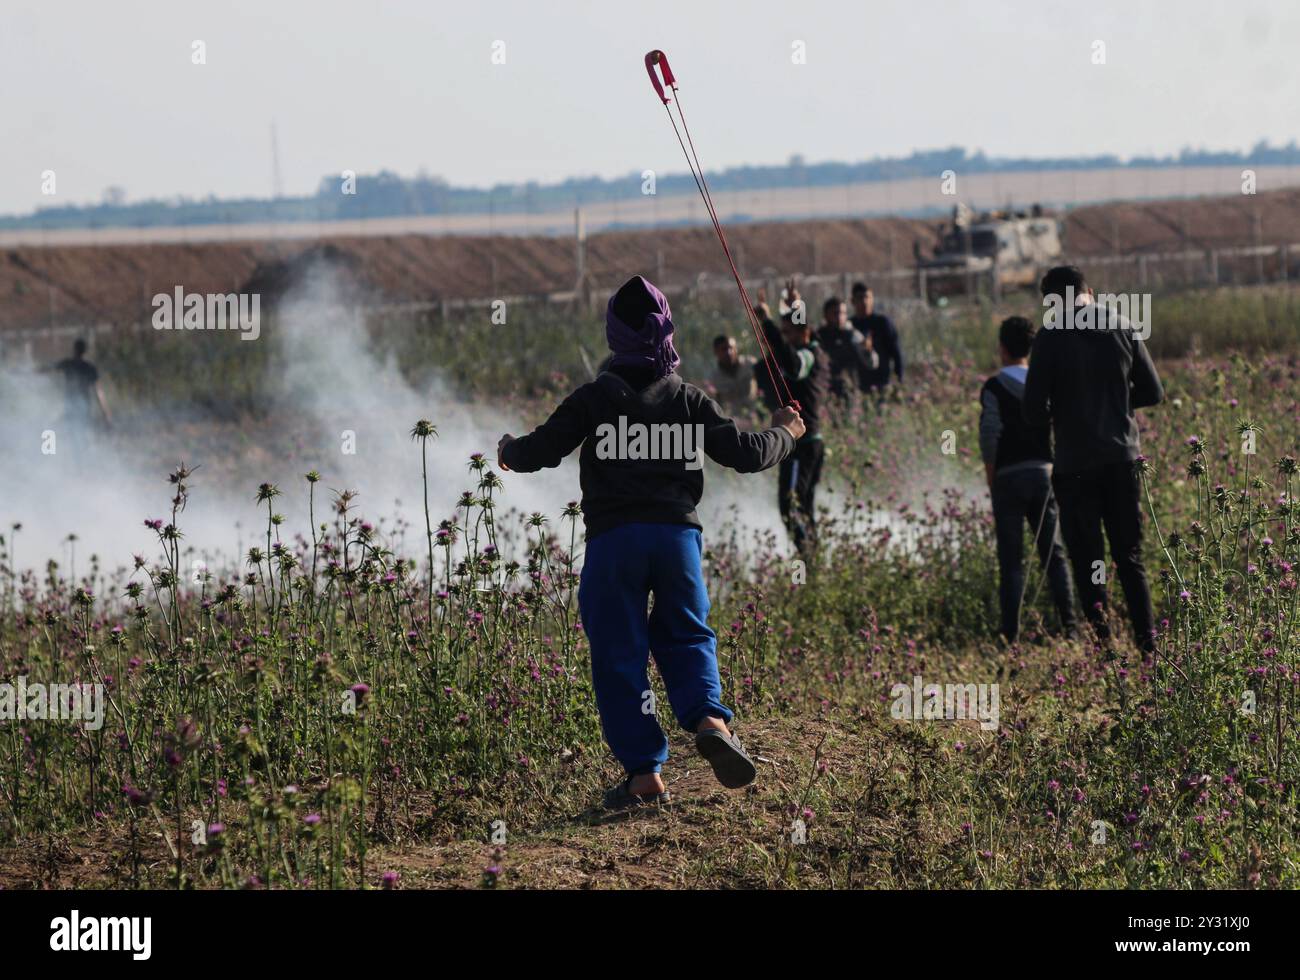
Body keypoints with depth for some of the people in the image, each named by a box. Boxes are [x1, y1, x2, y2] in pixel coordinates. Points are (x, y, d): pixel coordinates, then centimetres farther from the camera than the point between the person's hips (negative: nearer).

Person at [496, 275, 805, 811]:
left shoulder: (594, 398, 1)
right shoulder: (689, 400, 6)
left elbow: (538, 452, 0)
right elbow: (746, 453, 8)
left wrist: (509, 451, 24)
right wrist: (784, 433, 28)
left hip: (612, 540, -2)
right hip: (677, 534, 2)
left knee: (618, 654, 5)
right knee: (685, 635, 18)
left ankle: (644, 772, 0)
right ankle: (709, 718, -11)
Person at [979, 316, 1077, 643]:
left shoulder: (994, 388, -6)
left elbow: (990, 437, -10)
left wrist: (991, 481, -1)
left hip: (1009, 477, -3)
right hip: (1044, 472, 3)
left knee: (1011, 560, 0)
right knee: (1053, 554, 9)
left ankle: (1011, 633, -2)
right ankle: (1069, 624, 2)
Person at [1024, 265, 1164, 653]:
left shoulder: (1051, 337, -9)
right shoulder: (1122, 327, 2)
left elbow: (1034, 412, -11)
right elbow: (1152, 393, 7)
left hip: (1077, 465, -3)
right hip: (1123, 458, 3)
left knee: (1088, 563, 4)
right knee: (1131, 559, 12)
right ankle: (1147, 640, 6)